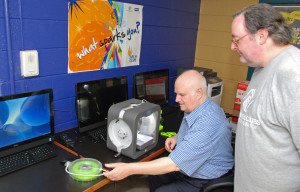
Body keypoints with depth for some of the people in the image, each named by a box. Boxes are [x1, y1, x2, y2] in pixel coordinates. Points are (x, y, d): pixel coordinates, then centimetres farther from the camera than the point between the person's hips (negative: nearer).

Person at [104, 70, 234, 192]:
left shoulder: (207, 124, -34)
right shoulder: (194, 107, -2)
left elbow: (174, 164, -35)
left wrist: (129, 169, -34)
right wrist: (177, 137, -1)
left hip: (205, 181, -9)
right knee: (154, 177, 10)